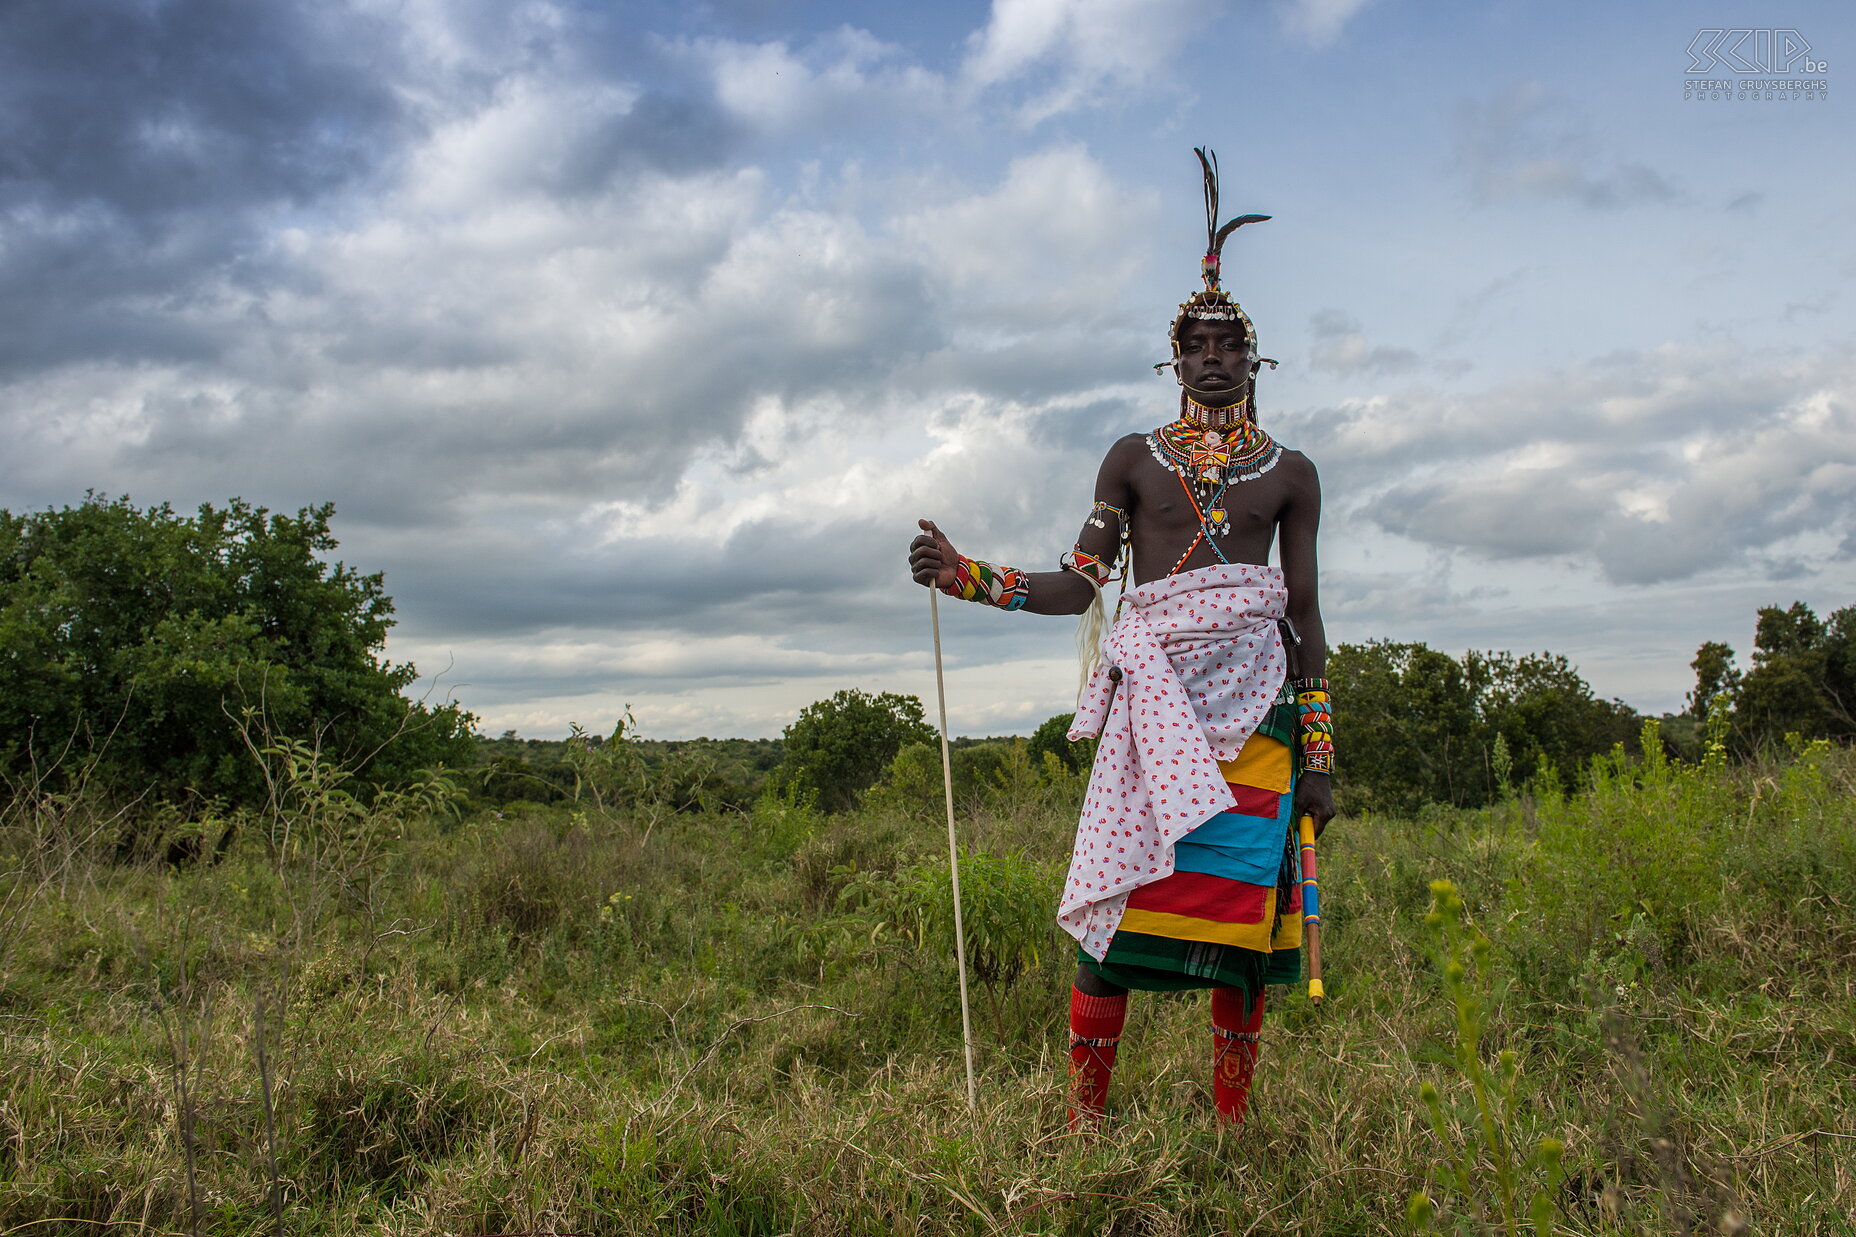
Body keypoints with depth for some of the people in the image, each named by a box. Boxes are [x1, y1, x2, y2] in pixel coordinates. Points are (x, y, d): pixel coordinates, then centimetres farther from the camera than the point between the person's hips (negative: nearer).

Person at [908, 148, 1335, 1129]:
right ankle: (1084, 1112, 0)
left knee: (1241, 901, -1)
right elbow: (1079, 585, 10)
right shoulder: (1134, 460, 14)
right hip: (1154, 701, 0)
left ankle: (1232, 1120, 10)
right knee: (1120, 893, -9)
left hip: (1254, 711, 1)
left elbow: (1305, 612, 12)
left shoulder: (1290, 474, 14)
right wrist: (962, 575, -2)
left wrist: (1318, 753, 7)